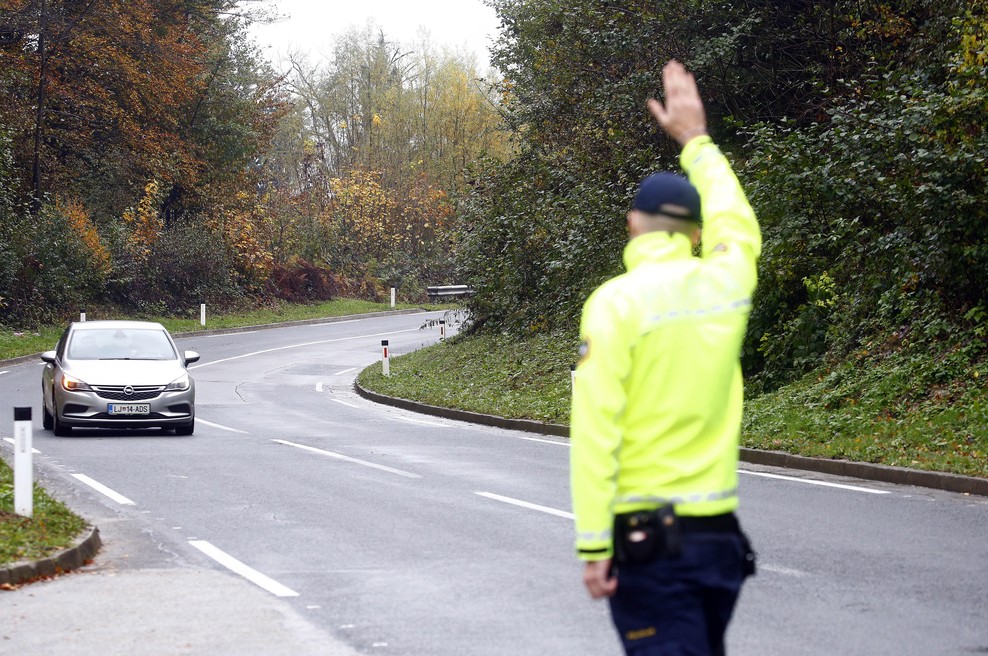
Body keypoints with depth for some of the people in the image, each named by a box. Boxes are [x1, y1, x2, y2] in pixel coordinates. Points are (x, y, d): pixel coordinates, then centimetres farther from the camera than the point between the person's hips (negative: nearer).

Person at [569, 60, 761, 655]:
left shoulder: (616, 301, -10)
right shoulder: (725, 285, 4)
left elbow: (595, 431, -15)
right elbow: (736, 225, 29)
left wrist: (593, 545, -12)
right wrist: (696, 141, 40)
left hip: (647, 536, -5)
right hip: (719, 533, 5)